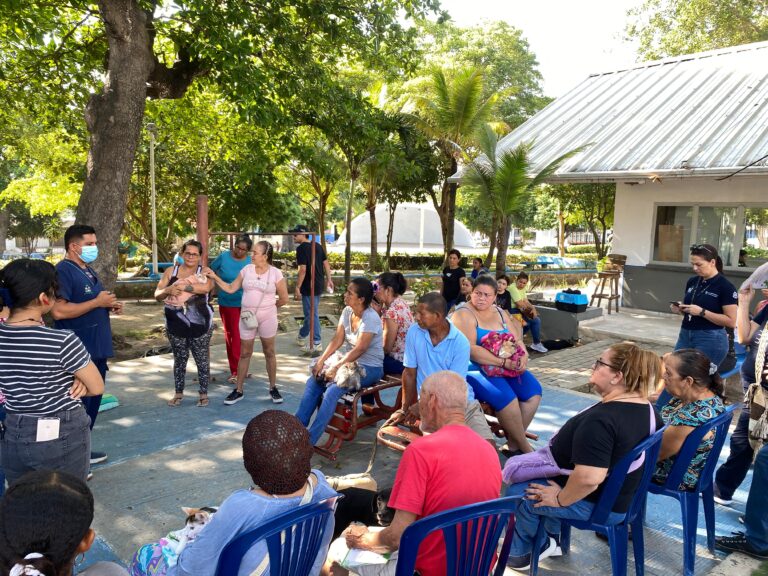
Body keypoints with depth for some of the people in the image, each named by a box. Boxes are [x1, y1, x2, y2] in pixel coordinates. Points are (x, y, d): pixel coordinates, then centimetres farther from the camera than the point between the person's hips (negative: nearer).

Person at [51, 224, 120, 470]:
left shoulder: (87, 270, 15)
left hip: (97, 349, 10)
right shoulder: (63, 271, -15)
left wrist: (110, 306, 8)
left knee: (92, 402, 16)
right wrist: (97, 302, -22)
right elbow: (59, 310, -28)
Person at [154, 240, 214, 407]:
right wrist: (168, 290, -21)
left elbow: (206, 287, -27)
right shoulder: (171, 271, 4)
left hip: (200, 325, -2)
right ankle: (178, 393, 26)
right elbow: (157, 295, 0)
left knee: (202, 360, 7)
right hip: (176, 325, 2)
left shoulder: (204, 272, -4)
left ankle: (204, 393, 20)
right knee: (179, 359, 13)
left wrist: (181, 286, -27)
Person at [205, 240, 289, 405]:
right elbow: (230, 288, 2)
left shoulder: (276, 273, -9)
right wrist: (214, 277, -6)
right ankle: (238, 390, 17)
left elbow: (284, 299, -2)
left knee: (269, 352, 9)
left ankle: (273, 388, 22)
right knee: (244, 354, 9)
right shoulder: (246, 270, 0)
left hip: (267, 318, -2)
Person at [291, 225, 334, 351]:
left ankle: (317, 342, 4)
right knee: (311, 312, 20)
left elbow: (303, 270, -21)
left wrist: (297, 288, -16)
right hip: (319, 285, 8)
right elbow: (326, 263, 11)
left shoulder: (301, 248, -15)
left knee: (312, 314, 0)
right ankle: (301, 336, 35)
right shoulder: (318, 246, 8)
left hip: (309, 286, -8)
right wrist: (329, 279, 18)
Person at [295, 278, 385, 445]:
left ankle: (309, 440, -23)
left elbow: (359, 349, -24)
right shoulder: (347, 312, 4)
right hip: (348, 361, 8)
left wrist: (336, 368, -25)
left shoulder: (371, 318, -19)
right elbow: (337, 340, 3)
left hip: (369, 367, -8)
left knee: (333, 389, -28)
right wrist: (321, 360, -9)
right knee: (313, 381, -11)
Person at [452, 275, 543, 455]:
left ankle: (513, 442, -2)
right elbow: (470, 349, -20)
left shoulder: (500, 313, 14)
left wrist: (523, 356, -11)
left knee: (533, 389, -11)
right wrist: (504, 362, -24)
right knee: (506, 396, -28)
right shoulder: (464, 314, -9)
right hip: (474, 369, -7)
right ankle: (526, 448, -10)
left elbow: (517, 339, 12)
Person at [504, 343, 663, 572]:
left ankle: (519, 554, 29)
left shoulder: (600, 419, -33)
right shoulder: (648, 410, -3)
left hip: (596, 505, -9)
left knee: (518, 491, 8)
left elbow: (589, 478, -39)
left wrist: (560, 499, -21)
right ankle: (550, 539, 31)